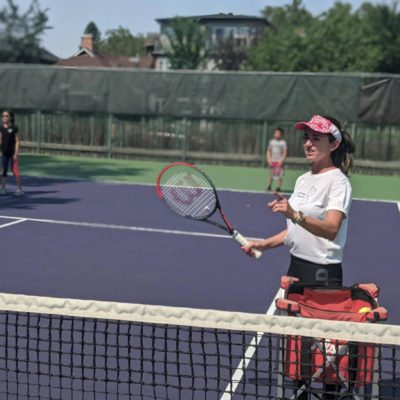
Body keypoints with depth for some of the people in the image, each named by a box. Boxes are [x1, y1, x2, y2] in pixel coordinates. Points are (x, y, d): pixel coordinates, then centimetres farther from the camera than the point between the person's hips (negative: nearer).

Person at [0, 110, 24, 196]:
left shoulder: (14, 128, -6)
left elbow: (17, 141, -6)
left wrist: (16, 154, -11)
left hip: (12, 153, -4)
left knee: (15, 170, -6)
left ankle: (19, 189, -1)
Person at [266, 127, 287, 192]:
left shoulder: (283, 142, -2)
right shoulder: (271, 141, 9)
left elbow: (285, 152, -5)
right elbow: (268, 151, 13)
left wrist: (281, 161, -14)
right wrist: (269, 160, 1)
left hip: (279, 161, -3)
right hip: (272, 161, 3)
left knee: (279, 175, -7)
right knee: (271, 175, 6)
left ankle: (279, 187, -2)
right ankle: (269, 186, 19)